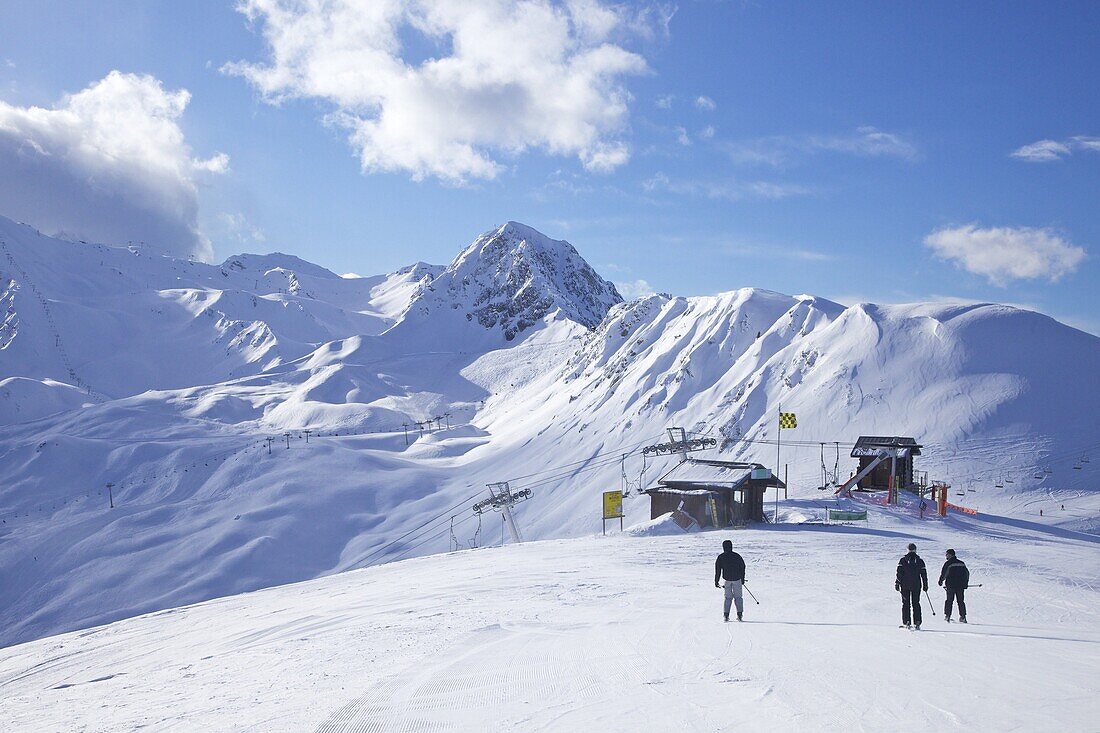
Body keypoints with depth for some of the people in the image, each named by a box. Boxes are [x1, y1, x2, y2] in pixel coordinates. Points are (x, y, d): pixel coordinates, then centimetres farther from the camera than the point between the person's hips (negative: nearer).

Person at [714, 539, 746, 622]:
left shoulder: (720, 557, -1)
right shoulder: (737, 556, 2)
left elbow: (717, 570, 1)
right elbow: (742, 568, 8)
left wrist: (716, 582, 7)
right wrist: (742, 579, 19)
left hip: (727, 580, 0)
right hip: (737, 579, 0)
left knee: (728, 597, 9)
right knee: (738, 597, 9)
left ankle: (726, 615, -2)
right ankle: (739, 614, 1)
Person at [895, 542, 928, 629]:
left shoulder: (903, 560, -1)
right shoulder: (919, 560, 4)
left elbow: (899, 572, -6)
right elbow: (924, 574, 5)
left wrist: (897, 583, -2)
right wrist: (925, 585, 13)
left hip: (905, 586, -1)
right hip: (916, 585, 1)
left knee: (905, 603, 3)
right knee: (916, 604, 7)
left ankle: (906, 622, -4)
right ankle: (917, 623, 1)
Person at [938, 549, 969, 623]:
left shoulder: (948, 563, -7)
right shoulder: (962, 563, 11)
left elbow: (943, 574, -8)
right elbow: (967, 573, 16)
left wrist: (941, 581, 8)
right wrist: (966, 583, 25)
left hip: (951, 585, -4)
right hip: (961, 585, 4)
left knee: (949, 600, 4)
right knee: (960, 601, 8)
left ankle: (947, 616, 0)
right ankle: (962, 617, 3)